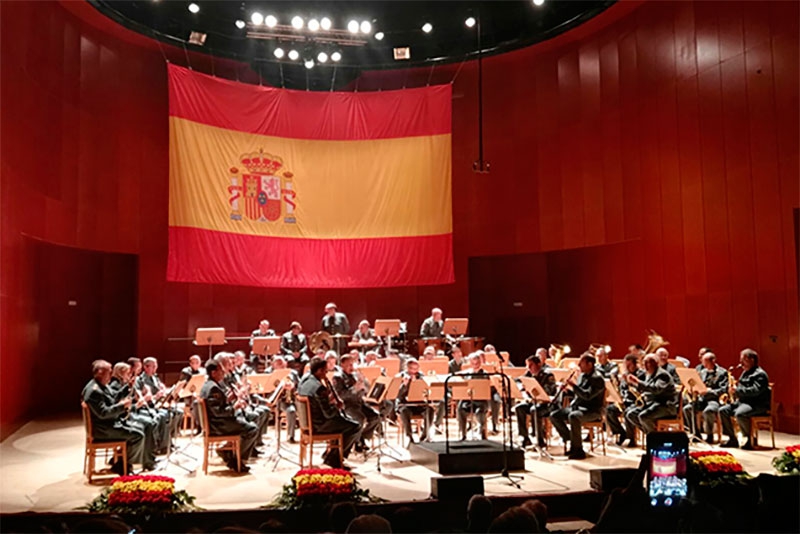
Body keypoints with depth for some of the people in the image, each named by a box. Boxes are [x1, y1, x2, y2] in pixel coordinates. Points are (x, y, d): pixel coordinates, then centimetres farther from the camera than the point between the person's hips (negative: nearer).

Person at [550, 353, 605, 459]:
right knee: (554, 415, -6)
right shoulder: (582, 375, 15)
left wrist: (574, 385, -25)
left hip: (592, 411, -9)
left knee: (573, 416, -39)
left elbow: (587, 396, -25)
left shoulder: (597, 378, -13)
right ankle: (571, 441, 2)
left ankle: (578, 450, -26)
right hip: (577, 406, 9)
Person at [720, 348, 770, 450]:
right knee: (723, 410, -7)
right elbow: (741, 388, 29)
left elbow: (755, 391, -24)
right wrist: (733, 387, 5)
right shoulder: (745, 373, 21)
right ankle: (732, 439, -4)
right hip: (742, 401, 10)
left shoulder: (760, 374, -10)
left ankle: (750, 439, -16)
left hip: (757, 404, -10)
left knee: (739, 414, -35)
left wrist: (737, 390, -24)